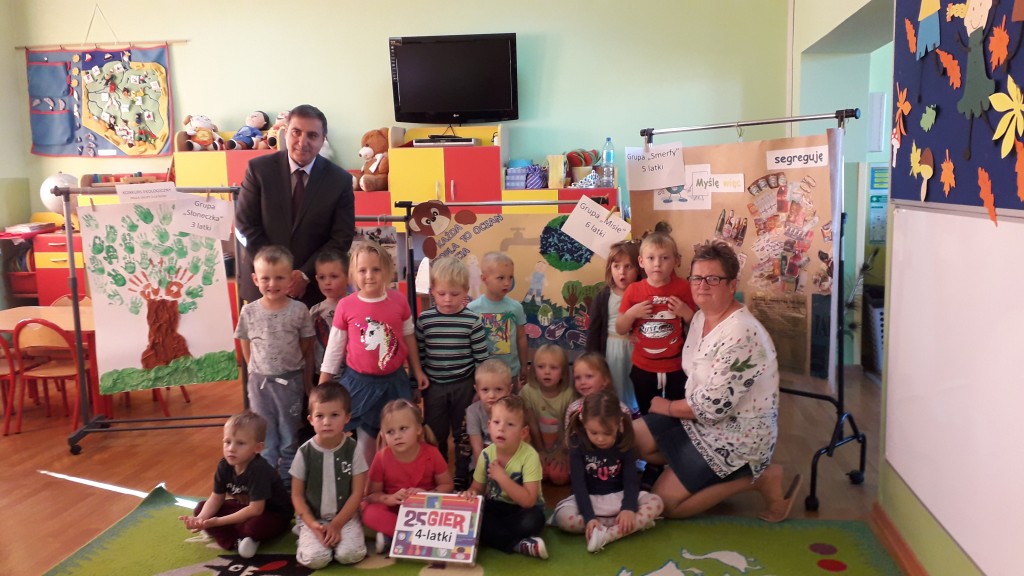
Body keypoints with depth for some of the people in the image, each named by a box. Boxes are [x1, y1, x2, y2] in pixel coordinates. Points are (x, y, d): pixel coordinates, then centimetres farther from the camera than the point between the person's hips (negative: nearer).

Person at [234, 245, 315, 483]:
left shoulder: (299, 310, -8)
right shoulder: (249, 311, -4)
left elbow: (307, 349, -3)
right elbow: (246, 349, 7)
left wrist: (307, 384, -2)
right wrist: (258, 373, 5)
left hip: (290, 381, -1)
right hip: (260, 382, 1)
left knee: (289, 436, 11)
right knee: (265, 437, 12)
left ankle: (287, 482, 24)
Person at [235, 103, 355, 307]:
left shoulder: (340, 180, -4)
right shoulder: (259, 168, -3)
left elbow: (342, 238, -5)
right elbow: (245, 225, -5)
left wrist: (306, 274, -13)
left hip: (315, 287, 0)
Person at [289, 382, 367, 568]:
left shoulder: (353, 450, -7)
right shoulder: (304, 452, -6)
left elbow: (357, 493, -5)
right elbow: (297, 495, 0)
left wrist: (336, 525, -13)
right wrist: (312, 525, -13)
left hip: (345, 517, 0)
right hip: (313, 518, 0)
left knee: (350, 554, -25)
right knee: (315, 558, -24)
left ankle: (336, 534, 6)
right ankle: (307, 534, 7)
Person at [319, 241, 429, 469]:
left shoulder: (399, 301, -7)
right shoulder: (345, 306, -10)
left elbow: (409, 337, 8)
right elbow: (334, 349, -1)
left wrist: (417, 371, 12)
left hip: (394, 381, 1)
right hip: (360, 383, -1)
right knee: (366, 444, 8)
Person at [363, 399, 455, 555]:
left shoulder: (431, 453, -12)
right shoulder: (382, 458, -11)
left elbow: (447, 485, -3)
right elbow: (372, 494, -4)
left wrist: (427, 494, -21)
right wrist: (390, 498, -24)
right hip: (394, 511, 0)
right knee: (370, 513, -31)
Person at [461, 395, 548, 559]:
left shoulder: (529, 456, -22)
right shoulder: (486, 454, -8)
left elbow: (528, 501, -26)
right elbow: (478, 487, 3)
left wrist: (501, 477, -30)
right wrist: (471, 493, -22)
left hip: (520, 510, -4)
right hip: (495, 507, 4)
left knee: (533, 520, -37)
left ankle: (493, 537, -16)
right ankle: (519, 544, -21)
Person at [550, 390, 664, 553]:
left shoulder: (624, 444, -7)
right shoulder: (578, 445, -13)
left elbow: (631, 480, -10)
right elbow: (578, 484, -17)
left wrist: (628, 508, -29)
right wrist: (589, 517, -29)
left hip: (618, 497, 2)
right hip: (589, 499, -1)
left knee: (656, 502, -22)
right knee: (562, 516, -32)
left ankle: (606, 535, -35)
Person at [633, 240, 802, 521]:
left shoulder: (741, 334, -28)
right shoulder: (701, 317, 2)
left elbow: (713, 405, -28)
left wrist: (668, 407, -11)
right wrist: (675, 405, 0)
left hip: (737, 434, -9)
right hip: (700, 414, 9)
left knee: (664, 503, -7)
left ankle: (754, 475, -1)